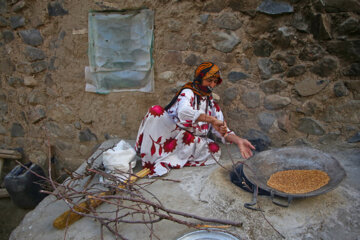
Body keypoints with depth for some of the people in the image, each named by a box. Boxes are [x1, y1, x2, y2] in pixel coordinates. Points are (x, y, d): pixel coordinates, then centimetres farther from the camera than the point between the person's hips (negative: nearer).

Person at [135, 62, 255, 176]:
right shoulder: (188, 92, -6)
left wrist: (238, 141, -13)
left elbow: (221, 128, 5)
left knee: (214, 149, -24)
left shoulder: (212, 103, 13)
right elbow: (184, 112, -29)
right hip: (172, 132, -5)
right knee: (156, 110, -28)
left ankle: (165, 162, -26)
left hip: (193, 140, 5)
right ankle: (150, 159, -27)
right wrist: (212, 119, -32)